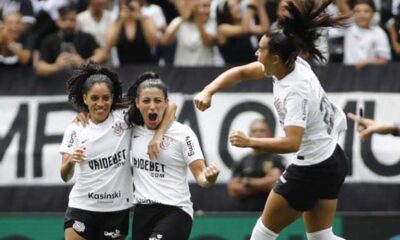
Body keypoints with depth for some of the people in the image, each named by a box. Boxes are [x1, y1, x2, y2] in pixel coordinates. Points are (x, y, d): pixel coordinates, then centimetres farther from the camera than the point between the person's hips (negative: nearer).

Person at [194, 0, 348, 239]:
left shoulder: (296, 91, -29)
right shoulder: (295, 64, -3)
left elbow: (291, 143, -39)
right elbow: (241, 72, 6)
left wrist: (250, 142, -35)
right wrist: (208, 91, -6)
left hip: (311, 170, -9)